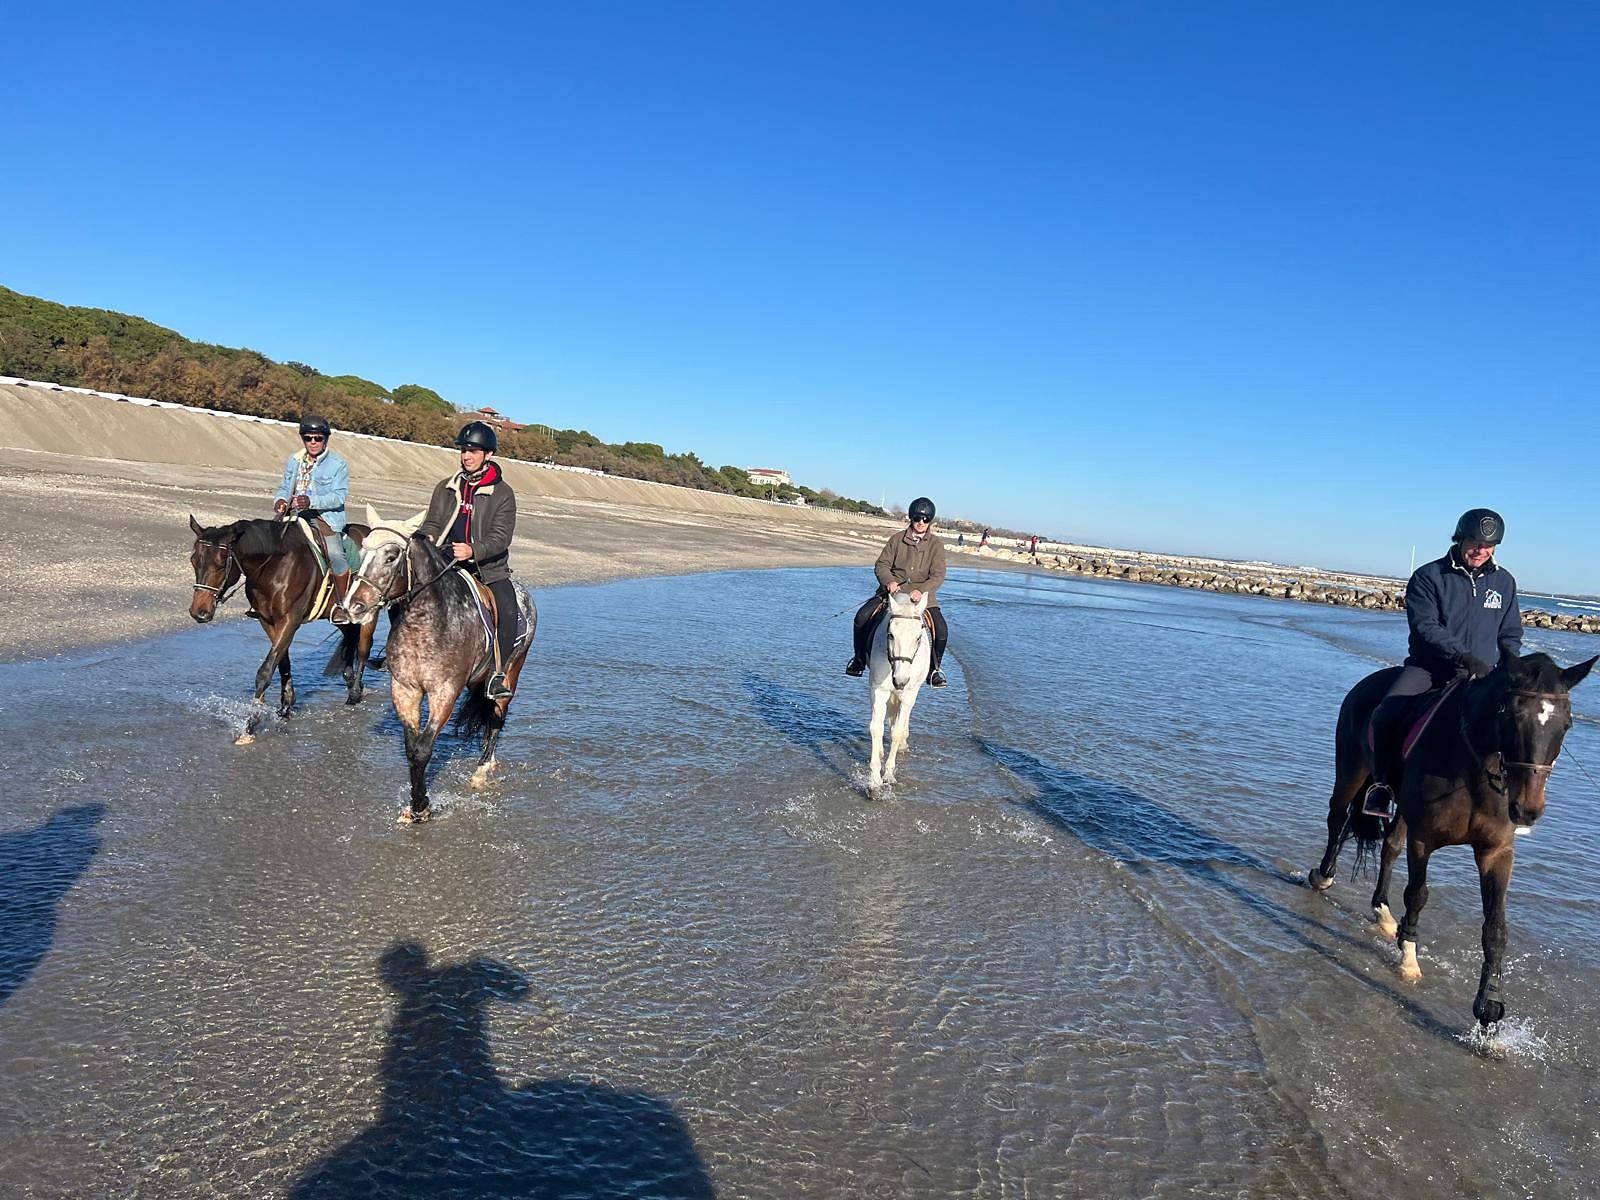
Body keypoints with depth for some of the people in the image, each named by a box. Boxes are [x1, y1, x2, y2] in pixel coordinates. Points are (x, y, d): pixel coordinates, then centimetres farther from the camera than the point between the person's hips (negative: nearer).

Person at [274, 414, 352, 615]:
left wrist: (311, 501, -28)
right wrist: (280, 500, -6)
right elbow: (285, 487, 19)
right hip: (296, 518, 6)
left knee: (335, 554, -28)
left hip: (326, 518, -6)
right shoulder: (294, 461, 16)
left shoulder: (338, 465, -2)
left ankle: (341, 603, -16)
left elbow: (339, 496, -12)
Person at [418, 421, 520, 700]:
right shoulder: (446, 488, 12)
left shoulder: (502, 493, -1)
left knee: (507, 612, -25)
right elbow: (431, 524, 9)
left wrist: (473, 550, -29)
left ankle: (498, 674, -13)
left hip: (489, 568, -3)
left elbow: (501, 536, -10)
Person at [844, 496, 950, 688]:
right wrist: (889, 581, -19)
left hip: (922, 595, -1)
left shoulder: (936, 544, 2)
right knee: (862, 617, -19)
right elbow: (881, 565, 2)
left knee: (941, 630, -20)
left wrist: (921, 590, -24)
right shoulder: (897, 539, 6)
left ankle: (933, 669, 5)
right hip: (892, 590, 1)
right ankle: (859, 659, 4)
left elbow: (938, 575, -6)